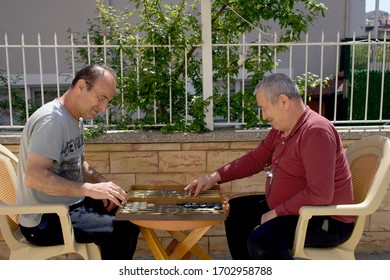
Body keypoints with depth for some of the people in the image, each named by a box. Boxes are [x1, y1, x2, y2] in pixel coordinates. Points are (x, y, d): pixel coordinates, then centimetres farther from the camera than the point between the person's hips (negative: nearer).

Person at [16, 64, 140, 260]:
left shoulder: (75, 118, 8)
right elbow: (33, 177, -31)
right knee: (124, 230, -22)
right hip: (45, 219, -10)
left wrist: (101, 183, 1)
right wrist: (90, 189, -31)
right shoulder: (52, 120, -22)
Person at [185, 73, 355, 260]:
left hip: (326, 220, -10)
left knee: (260, 241, -30)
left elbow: (320, 195, -30)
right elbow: (254, 159, 14)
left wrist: (277, 213, -21)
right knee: (236, 210, 15)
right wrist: (215, 177, 5)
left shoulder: (316, 131, -24)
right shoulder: (280, 129, 6)